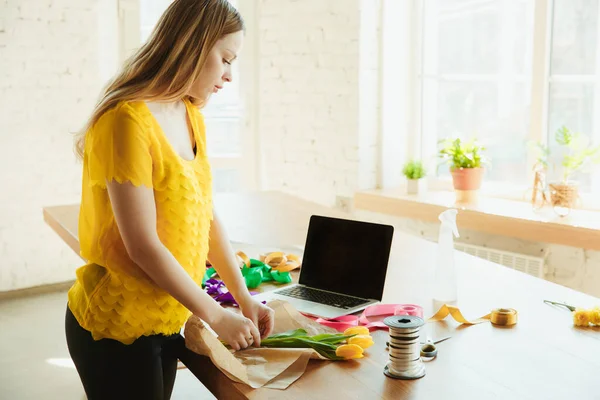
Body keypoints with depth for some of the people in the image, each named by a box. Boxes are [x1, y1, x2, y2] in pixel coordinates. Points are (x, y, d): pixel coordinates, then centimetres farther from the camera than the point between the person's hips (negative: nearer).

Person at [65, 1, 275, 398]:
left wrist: (244, 298, 1)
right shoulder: (129, 121, -22)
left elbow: (207, 216, 6)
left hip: (165, 321, 8)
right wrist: (216, 316, -15)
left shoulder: (192, 116, 4)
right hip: (116, 328, -7)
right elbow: (142, 247, -23)